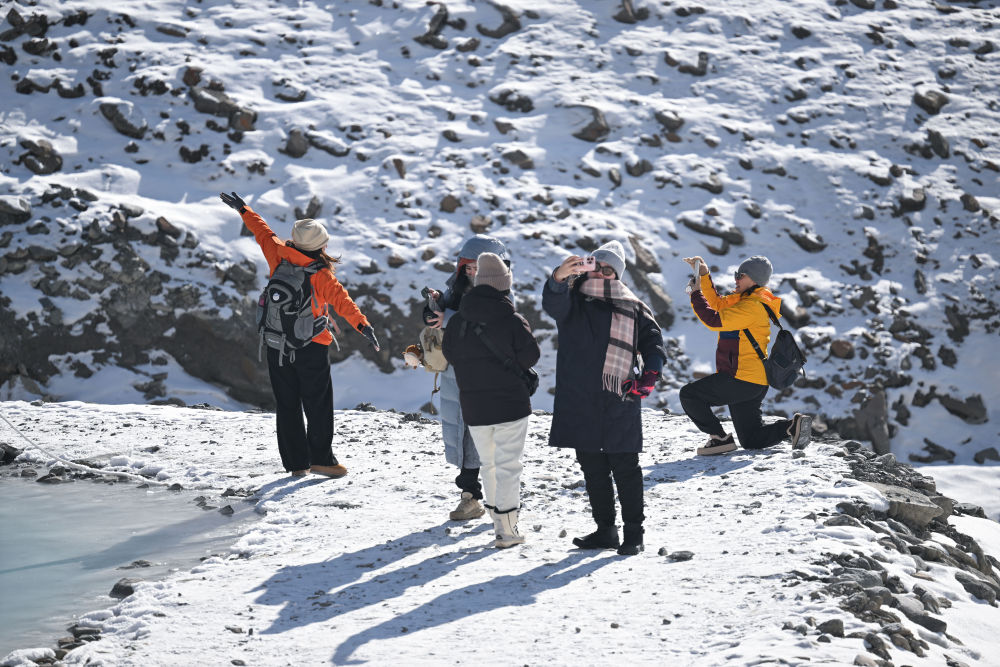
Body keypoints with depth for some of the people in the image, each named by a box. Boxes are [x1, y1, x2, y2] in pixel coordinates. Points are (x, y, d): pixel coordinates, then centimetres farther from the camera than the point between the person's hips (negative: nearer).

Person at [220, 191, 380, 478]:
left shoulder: (278, 256, -2)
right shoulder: (321, 275, -15)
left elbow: (262, 232, 12)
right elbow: (340, 300, -28)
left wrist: (242, 208, 26)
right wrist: (362, 324, -37)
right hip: (311, 345, -5)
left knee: (287, 405, 9)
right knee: (318, 404, 3)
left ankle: (295, 462, 10)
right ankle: (321, 459, -1)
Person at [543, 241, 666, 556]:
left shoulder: (632, 307, 9)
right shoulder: (573, 299, 6)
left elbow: (653, 340, 12)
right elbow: (553, 302, -17)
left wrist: (650, 374, -7)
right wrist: (559, 277, -40)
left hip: (619, 402, -1)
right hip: (580, 401, 1)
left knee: (625, 468, 0)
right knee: (593, 469, 8)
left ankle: (633, 532, 7)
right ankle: (605, 530, 17)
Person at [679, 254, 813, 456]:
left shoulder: (753, 307, -17)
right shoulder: (744, 299, 14)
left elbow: (715, 320, -22)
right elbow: (718, 303, 24)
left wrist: (696, 294, -12)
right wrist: (703, 275, 14)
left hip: (741, 379, -11)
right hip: (754, 384, 11)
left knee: (688, 394, -7)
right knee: (751, 441, 14)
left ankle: (719, 438, -7)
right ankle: (793, 426, 3)